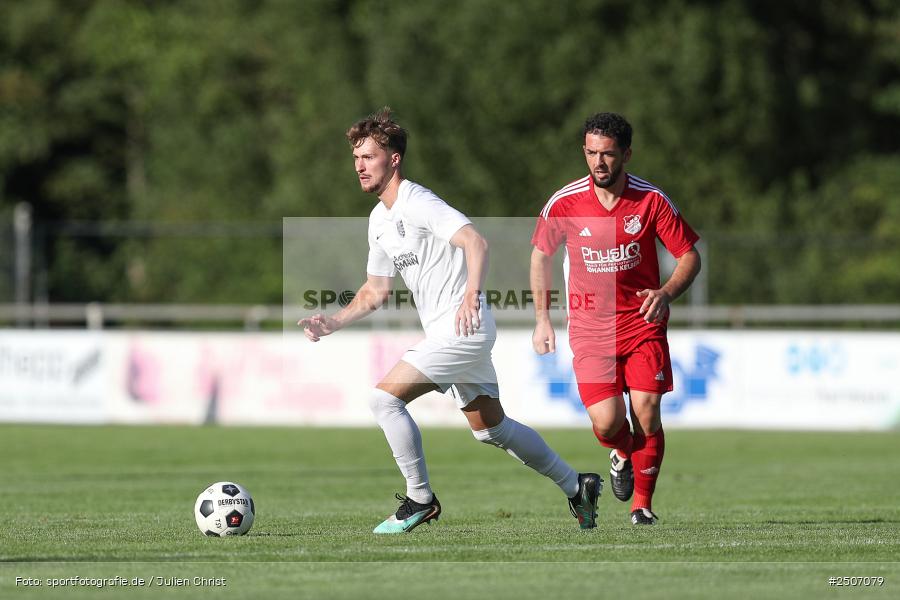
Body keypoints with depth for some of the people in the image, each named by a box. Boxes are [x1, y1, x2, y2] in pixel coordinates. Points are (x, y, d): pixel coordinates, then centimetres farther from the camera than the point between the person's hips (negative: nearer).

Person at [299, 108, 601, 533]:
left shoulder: (417, 203, -15)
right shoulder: (379, 219, 14)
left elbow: (476, 242, -26)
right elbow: (375, 290, 19)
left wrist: (471, 294, -39)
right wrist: (334, 322, 5)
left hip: (464, 327, -10)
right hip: (445, 334, 10)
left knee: (384, 397, -16)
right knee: (489, 429, 17)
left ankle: (420, 500, -5)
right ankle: (576, 486, 29)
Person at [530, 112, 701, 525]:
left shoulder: (651, 200, -7)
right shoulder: (564, 203, -6)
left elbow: (690, 257, 0)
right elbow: (541, 255, 12)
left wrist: (666, 293, -19)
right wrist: (542, 318, 10)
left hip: (643, 323, 0)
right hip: (590, 327, 0)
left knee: (647, 416, -10)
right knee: (607, 423, -12)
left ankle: (642, 504, 10)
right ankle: (623, 454, 25)